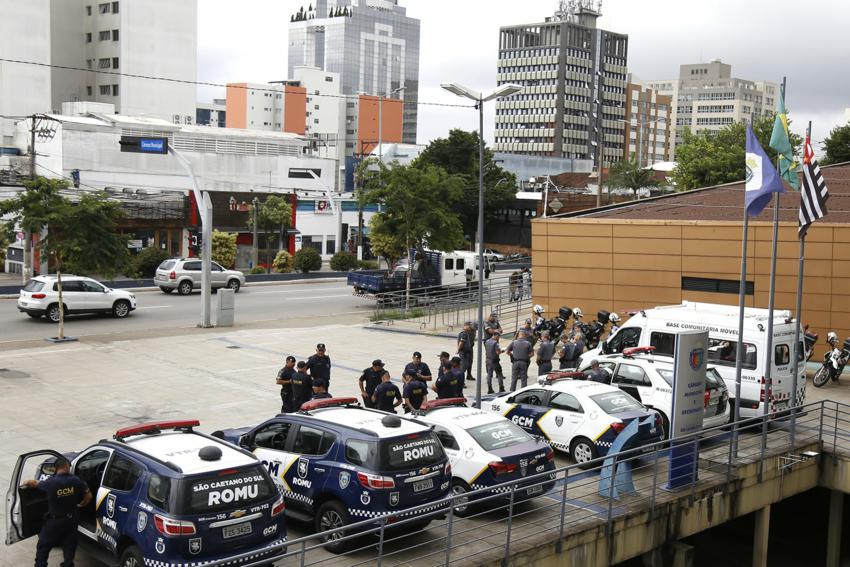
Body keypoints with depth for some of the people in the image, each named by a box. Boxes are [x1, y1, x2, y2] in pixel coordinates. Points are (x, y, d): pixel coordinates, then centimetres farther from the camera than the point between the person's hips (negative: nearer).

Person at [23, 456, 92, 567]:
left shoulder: (51, 482, -22)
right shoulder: (76, 480, -12)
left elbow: (34, 483, -5)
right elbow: (88, 495, -3)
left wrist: (26, 482, 18)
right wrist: (81, 505, 16)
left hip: (55, 521, -3)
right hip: (71, 519, 3)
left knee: (43, 546, 14)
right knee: (69, 545, 20)